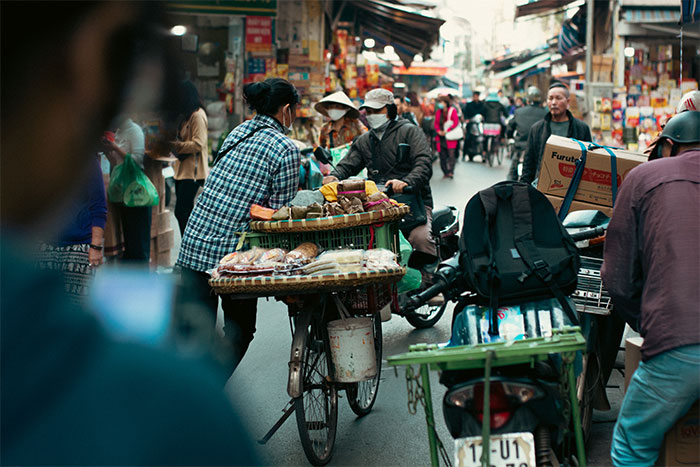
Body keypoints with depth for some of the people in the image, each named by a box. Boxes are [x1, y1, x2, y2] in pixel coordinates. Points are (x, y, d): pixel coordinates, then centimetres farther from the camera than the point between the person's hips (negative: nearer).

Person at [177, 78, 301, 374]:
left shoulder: (238, 131, 12)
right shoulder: (286, 149, -8)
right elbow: (281, 211, -9)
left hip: (194, 239, 6)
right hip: (233, 248, -6)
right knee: (239, 330, 11)